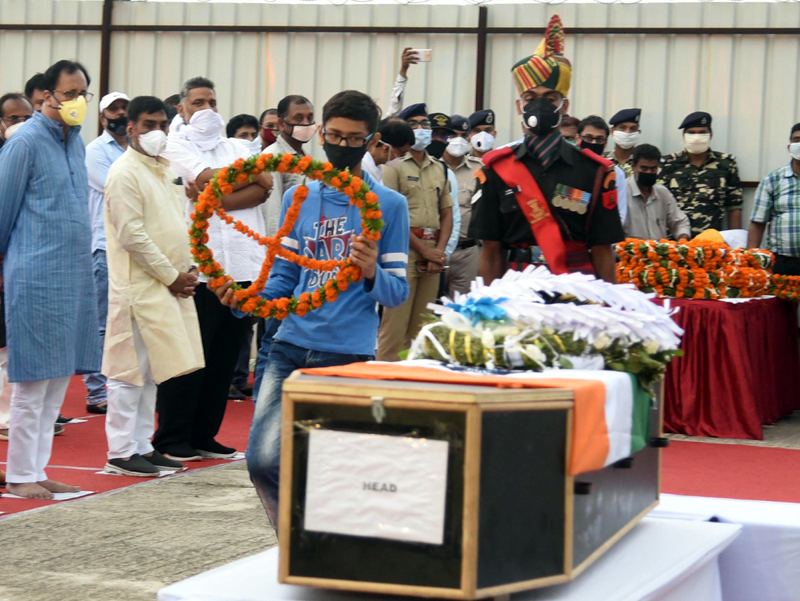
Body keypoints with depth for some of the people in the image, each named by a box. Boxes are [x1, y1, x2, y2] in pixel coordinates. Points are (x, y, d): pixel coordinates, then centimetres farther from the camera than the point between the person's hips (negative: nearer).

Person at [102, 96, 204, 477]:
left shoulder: (163, 170, 18)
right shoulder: (125, 172, -10)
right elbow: (132, 235, -16)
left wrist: (189, 269, 7)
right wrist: (171, 275, -12)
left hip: (169, 284, 9)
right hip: (139, 284, -9)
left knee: (151, 369, 12)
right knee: (131, 370, -6)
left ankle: (141, 445, 18)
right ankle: (120, 452, -1)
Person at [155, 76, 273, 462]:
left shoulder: (235, 148, 20)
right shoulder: (176, 145, 4)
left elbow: (261, 192, 2)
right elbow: (211, 181, -13)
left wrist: (218, 201, -13)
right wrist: (254, 177, 0)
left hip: (242, 265, 5)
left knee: (225, 356, 6)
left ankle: (203, 435, 15)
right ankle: (172, 440, 4)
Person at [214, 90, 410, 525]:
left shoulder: (389, 205, 3)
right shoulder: (298, 199, 12)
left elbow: (398, 292, 1)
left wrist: (372, 274, -20)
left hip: (350, 356, -3)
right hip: (292, 346, 3)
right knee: (264, 460, -7)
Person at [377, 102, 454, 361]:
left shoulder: (440, 169, 18)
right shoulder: (395, 165, -1)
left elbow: (447, 214, 16)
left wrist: (439, 251, -1)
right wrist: (424, 250, -9)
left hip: (433, 251, 6)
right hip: (404, 249, -6)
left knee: (422, 325, 7)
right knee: (395, 323, -10)